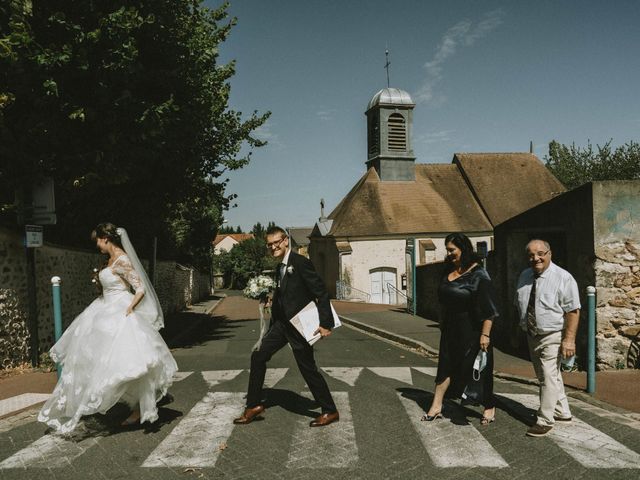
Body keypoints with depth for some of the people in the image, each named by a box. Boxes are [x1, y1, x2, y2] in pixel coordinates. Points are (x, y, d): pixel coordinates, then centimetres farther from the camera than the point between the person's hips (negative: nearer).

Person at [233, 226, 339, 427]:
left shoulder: (301, 263, -16)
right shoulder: (280, 268, 12)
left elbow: (322, 293, -18)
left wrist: (326, 323, -21)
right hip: (282, 323, 8)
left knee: (308, 368, 0)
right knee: (258, 356, 6)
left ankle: (330, 411, 16)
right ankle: (254, 405, 17)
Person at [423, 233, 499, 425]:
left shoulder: (478, 275, -16)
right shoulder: (449, 271, 7)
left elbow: (488, 309, -19)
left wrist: (485, 334, -23)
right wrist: (442, 322, 20)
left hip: (472, 330, -7)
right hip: (451, 329, 7)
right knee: (446, 365, 9)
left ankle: (489, 408, 24)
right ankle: (436, 407, 16)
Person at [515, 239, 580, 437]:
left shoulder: (563, 277, -14)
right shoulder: (524, 276, 6)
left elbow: (573, 311, -17)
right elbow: (519, 305, 15)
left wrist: (569, 340, -22)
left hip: (552, 336, -7)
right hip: (532, 336, 7)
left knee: (549, 377, -8)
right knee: (547, 376, 17)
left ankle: (545, 421, 2)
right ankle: (562, 412, 33)